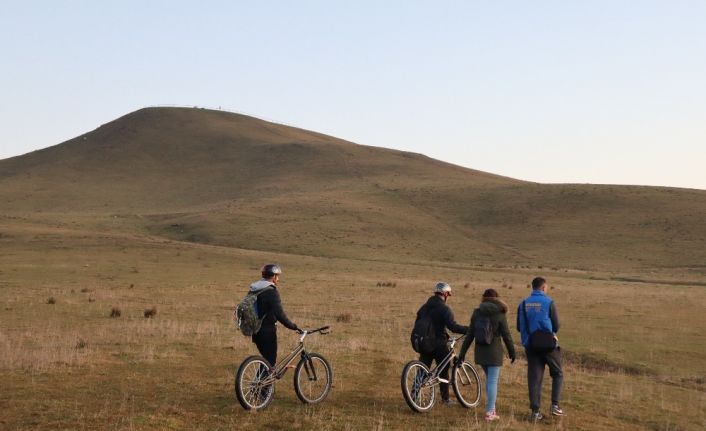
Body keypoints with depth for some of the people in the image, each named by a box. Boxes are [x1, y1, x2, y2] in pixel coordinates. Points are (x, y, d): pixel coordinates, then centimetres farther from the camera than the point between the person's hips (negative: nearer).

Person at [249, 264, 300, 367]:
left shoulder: (253, 289, 10)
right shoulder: (271, 291, -17)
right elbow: (280, 314, -22)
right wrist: (293, 327, -15)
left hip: (256, 331, 8)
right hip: (267, 331, -8)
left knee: (266, 359, 20)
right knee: (270, 361, 1)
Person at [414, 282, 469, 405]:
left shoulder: (424, 307, 11)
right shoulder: (444, 309, -12)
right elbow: (452, 326, -23)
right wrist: (469, 329, -18)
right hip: (439, 344, -5)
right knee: (443, 371, 7)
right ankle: (445, 398, 13)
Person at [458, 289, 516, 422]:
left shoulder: (476, 313, 3)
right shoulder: (499, 315, -6)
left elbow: (469, 335, 4)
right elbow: (506, 335, -4)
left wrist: (462, 353, 9)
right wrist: (512, 352, 9)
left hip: (480, 351, 4)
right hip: (494, 352, -4)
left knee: (490, 379, 20)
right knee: (492, 381, 0)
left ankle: (491, 408, 22)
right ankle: (490, 412, -1)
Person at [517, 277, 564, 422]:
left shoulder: (523, 304, 4)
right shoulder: (549, 302, -8)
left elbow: (519, 327, 7)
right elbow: (556, 325, -3)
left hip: (530, 346, 3)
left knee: (534, 378, 6)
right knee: (557, 374, 15)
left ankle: (535, 411, 4)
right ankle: (555, 405, 6)